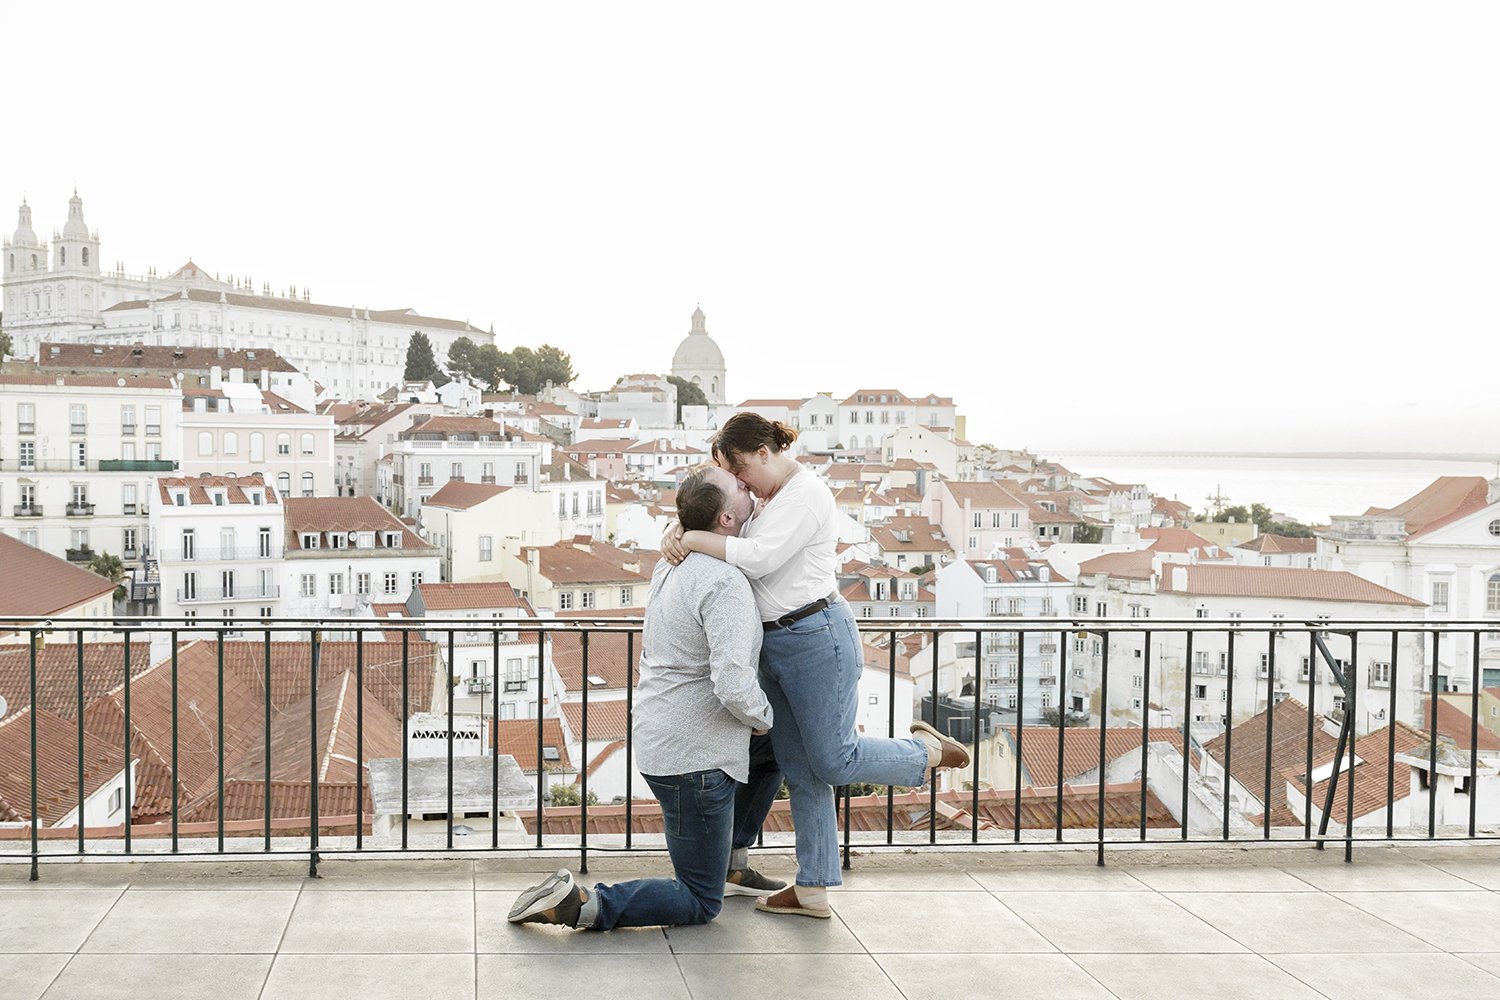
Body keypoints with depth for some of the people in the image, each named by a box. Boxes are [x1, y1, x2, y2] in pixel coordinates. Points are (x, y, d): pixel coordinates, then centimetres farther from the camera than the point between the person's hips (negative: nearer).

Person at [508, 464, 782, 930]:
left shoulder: (672, 562, 3)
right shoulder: (726, 585, -24)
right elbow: (733, 684, -31)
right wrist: (763, 716, -11)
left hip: (659, 733, 9)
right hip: (693, 756, -9)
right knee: (700, 905, 5)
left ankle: (730, 864, 33)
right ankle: (578, 905, -9)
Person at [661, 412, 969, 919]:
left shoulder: (806, 494, -14)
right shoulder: (767, 498, 16)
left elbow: (759, 558, -25)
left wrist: (694, 539, -18)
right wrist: (677, 531, -2)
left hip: (816, 638, -9)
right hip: (775, 646, 9)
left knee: (833, 761, -4)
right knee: (799, 770, 9)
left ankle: (925, 749, 21)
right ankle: (812, 891, 14)